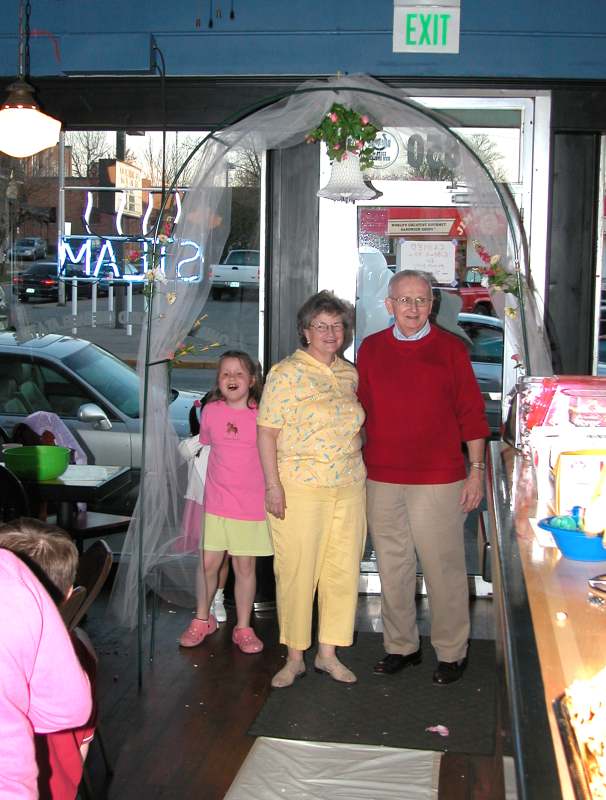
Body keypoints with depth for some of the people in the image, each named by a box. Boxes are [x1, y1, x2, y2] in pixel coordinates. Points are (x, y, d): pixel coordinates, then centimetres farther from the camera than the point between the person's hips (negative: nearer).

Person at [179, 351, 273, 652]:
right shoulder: (210, 412, 0)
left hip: (252, 505, -1)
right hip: (215, 502, 2)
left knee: (245, 566, 8)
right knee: (208, 563, 6)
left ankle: (243, 628, 21)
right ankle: (202, 620, 27)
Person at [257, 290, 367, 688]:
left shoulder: (350, 373, 11)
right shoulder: (287, 373, -7)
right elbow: (267, 432, -9)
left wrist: (359, 469, 14)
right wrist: (273, 485, -13)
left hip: (349, 487, 6)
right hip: (300, 487, -5)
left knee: (343, 570, 9)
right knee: (297, 571, 0)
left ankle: (328, 652, 23)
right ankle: (295, 658, 15)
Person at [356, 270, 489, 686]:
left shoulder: (451, 348, 0)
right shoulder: (371, 348, 8)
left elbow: (472, 413, 0)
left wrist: (477, 470, -3)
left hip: (438, 479, -3)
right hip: (382, 479, 3)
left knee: (444, 568, 2)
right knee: (392, 566, 11)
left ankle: (452, 652, 16)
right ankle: (401, 646, 26)